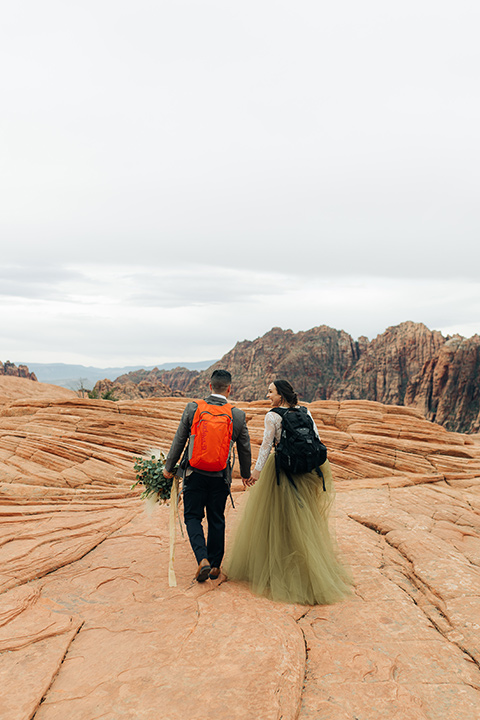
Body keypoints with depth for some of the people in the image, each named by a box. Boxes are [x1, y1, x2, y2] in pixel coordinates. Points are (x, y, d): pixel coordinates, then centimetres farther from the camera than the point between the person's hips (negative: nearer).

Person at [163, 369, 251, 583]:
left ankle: (203, 559, -5)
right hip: (221, 476, 1)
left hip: (195, 473, -1)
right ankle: (215, 565, 25)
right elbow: (245, 449, 5)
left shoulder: (192, 408, -7)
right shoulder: (238, 415, -5)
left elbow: (179, 441, -1)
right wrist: (246, 474, 21)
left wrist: (169, 467, 12)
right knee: (217, 519, 15)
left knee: (192, 517, 12)